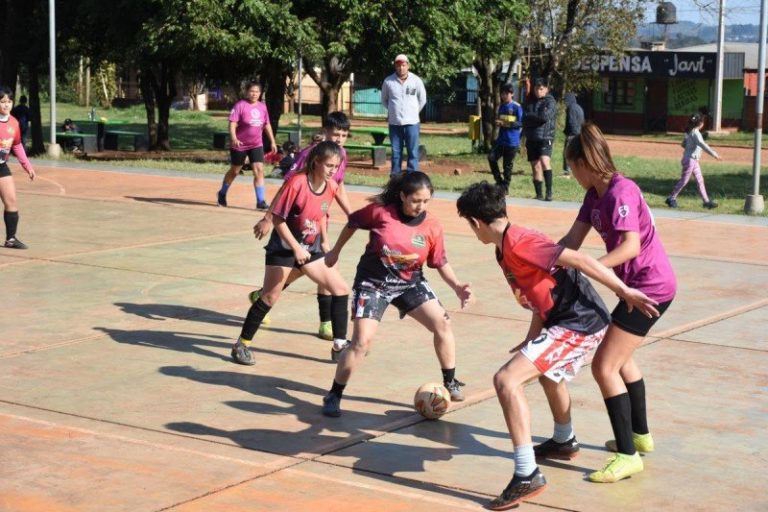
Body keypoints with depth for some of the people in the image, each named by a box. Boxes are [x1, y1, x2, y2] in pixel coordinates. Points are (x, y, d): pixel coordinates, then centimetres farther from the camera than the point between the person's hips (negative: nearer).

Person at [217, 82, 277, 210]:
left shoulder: (262, 107, 4)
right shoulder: (240, 105, -13)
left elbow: (267, 125, 16)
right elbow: (232, 123, -19)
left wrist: (272, 141, 12)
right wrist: (234, 138, -34)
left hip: (256, 145, 4)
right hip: (239, 145, -4)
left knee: (259, 171, -10)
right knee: (234, 171, 12)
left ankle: (260, 201, -9)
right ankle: (222, 194, 35)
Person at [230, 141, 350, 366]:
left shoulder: (332, 187, -4)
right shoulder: (296, 183, -22)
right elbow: (277, 218, -18)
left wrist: (324, 241, 13)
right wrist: (296, 248, -21)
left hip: (310, 248, 6)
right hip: (284, 247, -6)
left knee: (341, 289, 0)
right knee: (270, 297, -5)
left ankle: (340, 346, 8)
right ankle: (242, 345, 10)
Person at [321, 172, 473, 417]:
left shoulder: (432, 227, -11)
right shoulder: (380, 211, -18)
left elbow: (440, 263, 1)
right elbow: (353, 222, 1)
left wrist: (456, 286, -14)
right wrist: (335, 251, 11)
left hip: (410, 283, 4)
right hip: (373, 283, -3)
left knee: (443, 324, -6)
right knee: (361, 342, -13)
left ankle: (450, 384, 14)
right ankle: (334, 396, 3)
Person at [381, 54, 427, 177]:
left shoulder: (416, 81, -1)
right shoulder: (388, 81, -2)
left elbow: (422, 100, 12)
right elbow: (384, 100, 14)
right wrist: (393, 111, 12)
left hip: (411, 122, -1)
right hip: (394, 123, 1)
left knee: (413, 152, -3)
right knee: (396, 152, 7)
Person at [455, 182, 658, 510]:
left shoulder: (518, 243, -19)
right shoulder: (505, 250, 12)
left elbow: (579, 259, -23)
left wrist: (624, 291, -23)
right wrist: (532, 340, 27)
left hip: (579, 324, -11)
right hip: (579, 320, 11)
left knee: (507, 380, -19)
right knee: (548, 372, 37)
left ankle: (527, 476, -17)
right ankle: (565, 442, 61)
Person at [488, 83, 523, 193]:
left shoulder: (517, 107, -7)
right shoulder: (501, 106, 13)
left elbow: (520, 123, -11)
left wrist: (506, 124, -17)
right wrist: (498, 122, 1)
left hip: (512, 142, -6)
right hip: (501, 140, 6)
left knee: (507, 165, -1)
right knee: (491, 157, -9)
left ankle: (505, 186, 11)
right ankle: (499, 180, 6)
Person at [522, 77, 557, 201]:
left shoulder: (550, 101, -2)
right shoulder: (530, 101, 15)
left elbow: (545, 117, -15)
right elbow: (525, 118, 16)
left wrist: (530, 116, -4)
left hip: (545, 137, -6)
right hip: (531, 138, 6)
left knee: (545, 161, -25)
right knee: (535, 167, 6)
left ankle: (549, 192, -24)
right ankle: (539, 195, 12)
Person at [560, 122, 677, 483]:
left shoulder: (620, 193, -22)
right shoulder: (594, 195, 7)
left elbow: (631, 246, -32)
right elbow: (572, 241, 3)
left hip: (651, 286, -11)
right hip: (640, 285, 11)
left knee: (604, 366, -12)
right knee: (621, 357, 26)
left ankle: (628, 455, -8)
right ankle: (640, 435, 41)